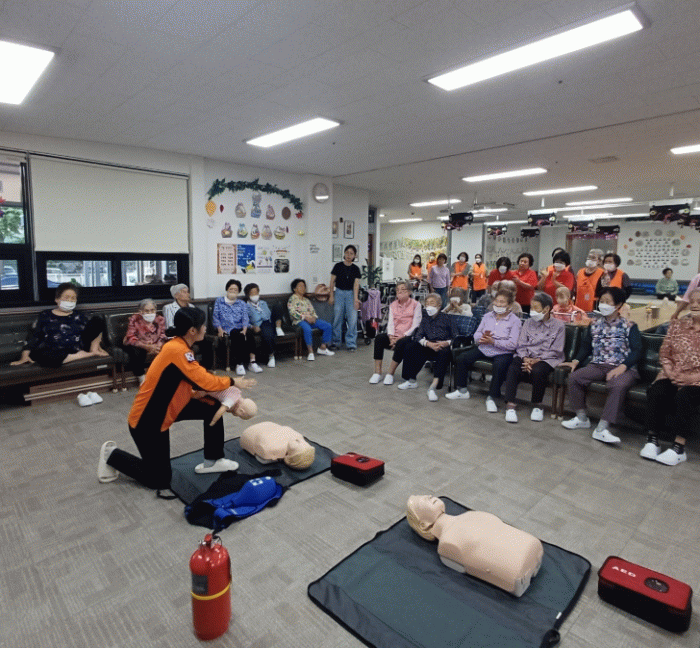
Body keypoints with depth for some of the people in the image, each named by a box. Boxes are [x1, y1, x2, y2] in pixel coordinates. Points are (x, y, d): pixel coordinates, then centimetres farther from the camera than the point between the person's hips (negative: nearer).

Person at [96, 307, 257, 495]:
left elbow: (198, 380, 4)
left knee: (213, 408, 1)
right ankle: (112, 456, 20)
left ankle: (212, 461, 14)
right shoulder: (176, 350, -30)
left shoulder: (180, 348, 0)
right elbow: (205, 382, -27)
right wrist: (232, 382, -11)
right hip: (146, 422, -9)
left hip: (164, 410, 9)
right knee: (160, 480, 5)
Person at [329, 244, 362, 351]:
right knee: (337, 318, 3)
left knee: (352, 319, -5)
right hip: (339, 293, -1)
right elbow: (332, 281, 2)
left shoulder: (355, 269, 4)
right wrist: (331, 295, -3)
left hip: (351, 294, 1)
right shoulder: (338, 266, 0)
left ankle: (351, 343, 4)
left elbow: (356, 284, -3)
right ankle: (336, 341, 16)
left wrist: (355, 298, -13)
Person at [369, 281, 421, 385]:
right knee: (379, 338, -25)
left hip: (409, 336, -4)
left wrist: (401, 337, -18)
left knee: (401, 343, -37)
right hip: (395, 336, 4)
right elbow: (390, 323, 6)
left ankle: (390, 374, -24)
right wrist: (391, 337, -13)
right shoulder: (393, 305, 15)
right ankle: (377, 373, -23)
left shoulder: (416, 305, 0)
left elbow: (415, 325, -8)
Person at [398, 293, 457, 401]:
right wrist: (428, 343, -14)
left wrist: (446, 343, -18)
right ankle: (411, 380, -12)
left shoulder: (447, 318, 11)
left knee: (444, 352, -38)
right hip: (429, 348, 4)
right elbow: (418, 336, 7)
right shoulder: (425, 320, 22)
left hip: (443, 346, -3)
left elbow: (455, 337, 4)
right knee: (410, 347, -20)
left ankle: (434, 385, -46)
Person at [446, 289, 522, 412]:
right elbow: (476, 335, 11)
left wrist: (493, 342, -23)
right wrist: (482, 338, -13)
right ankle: (462, 390, 6)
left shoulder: (515, 321, -2)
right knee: (461, 359, -11)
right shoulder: (487, 316, 14)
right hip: (483, 348, 5)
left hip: (503, 352, -5)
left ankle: (491, 398, -19)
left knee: (499, 366, -36)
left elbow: (512, 344, -14)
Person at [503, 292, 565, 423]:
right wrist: (525, 358, -12)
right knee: (513, 368, -30)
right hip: (526, 357, 3)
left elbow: (556, 351, -3)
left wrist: (537, 360, -15)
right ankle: (510, 405, -31)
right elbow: (521, 345, 8)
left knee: (537, 371, -36)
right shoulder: (528, 322, 16)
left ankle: (537, 405, -13)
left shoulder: (558, 326, 5)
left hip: (546, 359, -2)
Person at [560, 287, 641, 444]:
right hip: (597, 365, 4)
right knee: (574, 376, -21)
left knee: (618, 385, -37)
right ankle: (582, 418, -3)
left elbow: (637, 351, -7)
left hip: (622, 368, -4)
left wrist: (622, 367, -22)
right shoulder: (595, 325, 15)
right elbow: (586, 346, 19)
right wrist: (576, 360, 2)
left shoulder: (628, 327, 2)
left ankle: (602, 428, -32)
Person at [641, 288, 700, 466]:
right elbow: (664, 352, 10)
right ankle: (653, 440, -20)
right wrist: (670, 372, -8)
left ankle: (679, 448, -25)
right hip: (672, 376, 3)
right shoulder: (677, 325, 13)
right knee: (655, 392, -28)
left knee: (684, 396, -34)